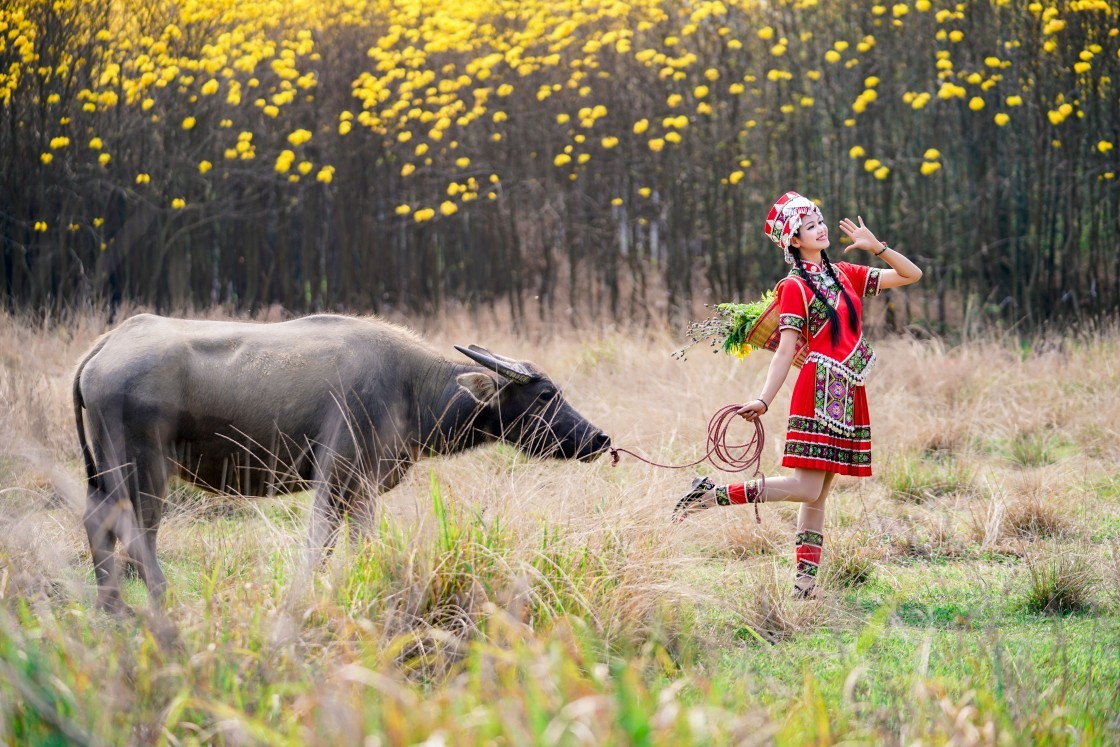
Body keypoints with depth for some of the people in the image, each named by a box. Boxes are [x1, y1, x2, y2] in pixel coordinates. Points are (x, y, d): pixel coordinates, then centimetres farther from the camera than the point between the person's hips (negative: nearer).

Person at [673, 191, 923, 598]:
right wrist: (763, 400, -23)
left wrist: (876, 247, 4)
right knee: (806, 487, -15)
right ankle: (711, 495, -11)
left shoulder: (844, 274, 15)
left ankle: (804, 581, 3)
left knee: (818, 493, 5)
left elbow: (911, 275, 18)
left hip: (847, 395, 7)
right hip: (819, 392, -7)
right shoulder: (794, 287, -3)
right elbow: (786, 351, -11)